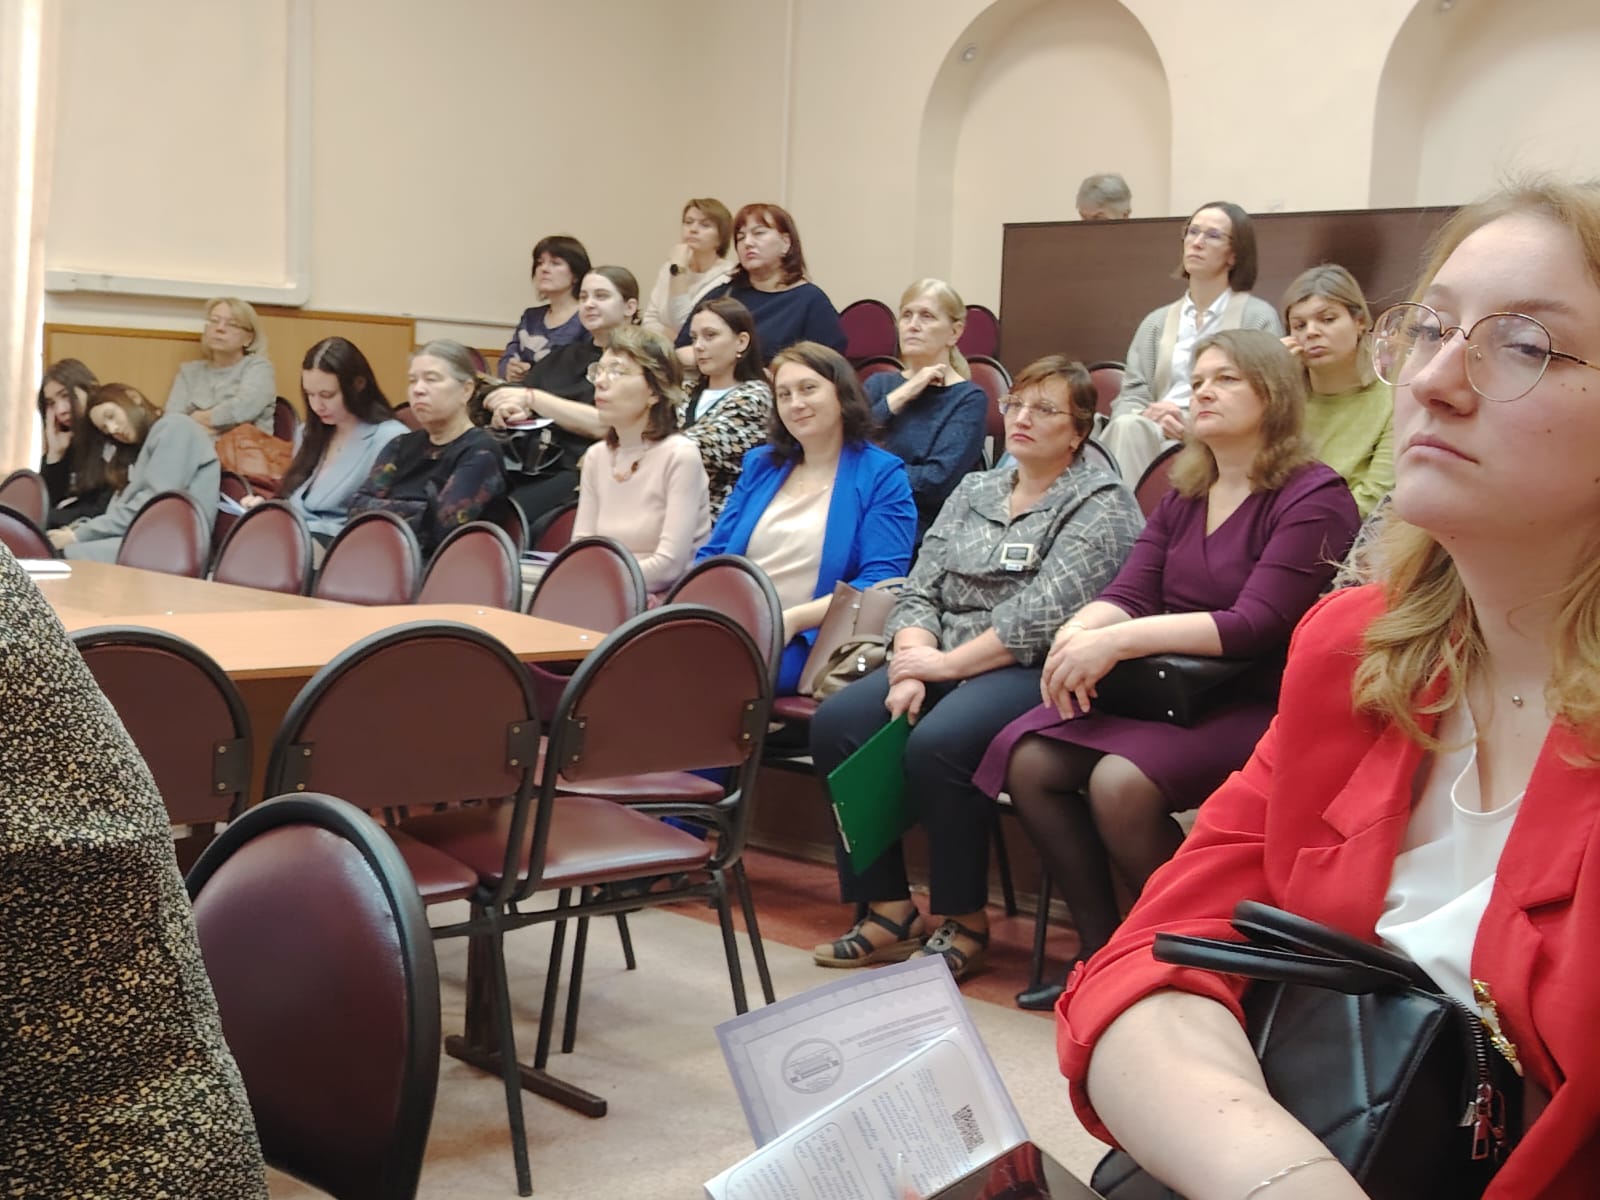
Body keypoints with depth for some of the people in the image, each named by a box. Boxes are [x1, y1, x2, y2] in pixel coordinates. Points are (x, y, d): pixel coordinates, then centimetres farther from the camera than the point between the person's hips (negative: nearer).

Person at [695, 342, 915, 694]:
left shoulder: (881, 475, 5)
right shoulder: (760, 465, 22)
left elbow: (880, 582, -6)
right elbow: (712, 556, 21)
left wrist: (793, 620, -19)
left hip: (809, 642, -5)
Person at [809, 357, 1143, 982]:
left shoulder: (1101, 505, -2)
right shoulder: (973, 492, 20)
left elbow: (1041, 616, -14)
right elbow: (921, 590, 11)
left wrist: (947, 663, -13)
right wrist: (913, 664, -8)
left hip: (1036, 673, -7)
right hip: (944, 664, 7)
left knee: (937, 744, -33)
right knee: (837, 722, -17)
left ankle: (964, 924, -14)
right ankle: (889, 910, -10)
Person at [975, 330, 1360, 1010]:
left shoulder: (1312, 498, -8)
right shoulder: (1184, 495, 16)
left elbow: (1257, 624, -19)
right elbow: (1131, 591, 7)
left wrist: (1119, 640, -25)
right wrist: (1080, 632, -18)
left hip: (1260, 705, -7)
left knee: (1123, 781, -31)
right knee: (1027, 756, -14)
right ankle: (1102, 951, -3)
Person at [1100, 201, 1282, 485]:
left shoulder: (1258, 317, 9)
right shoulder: (1156, 322, 22)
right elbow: (1129, 397, 13)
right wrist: (1148, 415, -12)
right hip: (1156, 433, 4)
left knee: (1130, 431, -33)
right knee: (1127, 427, -33)